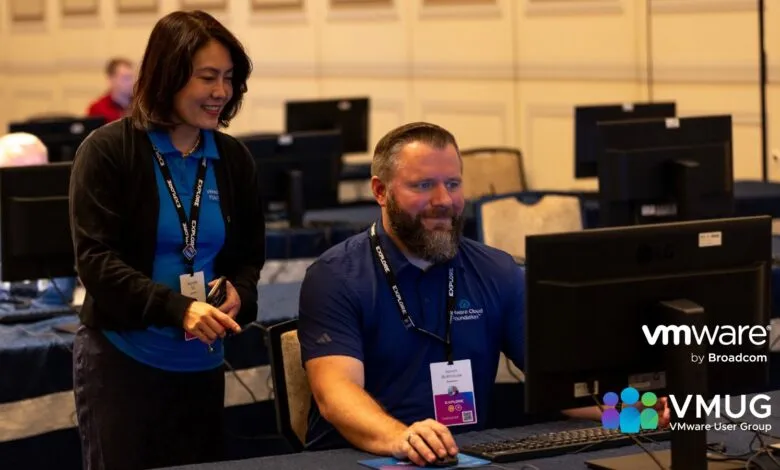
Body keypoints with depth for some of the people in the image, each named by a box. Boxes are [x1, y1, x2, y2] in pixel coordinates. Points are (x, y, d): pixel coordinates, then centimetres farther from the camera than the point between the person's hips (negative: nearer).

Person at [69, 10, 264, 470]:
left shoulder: (235, 159, 5)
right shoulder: (108, 150, -9)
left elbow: (250, 255, 11)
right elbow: (96, 259, -16)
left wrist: (238, 294, -13)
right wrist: (177, 308, -28)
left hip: (202, 361, 4)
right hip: (120, 357, -4)